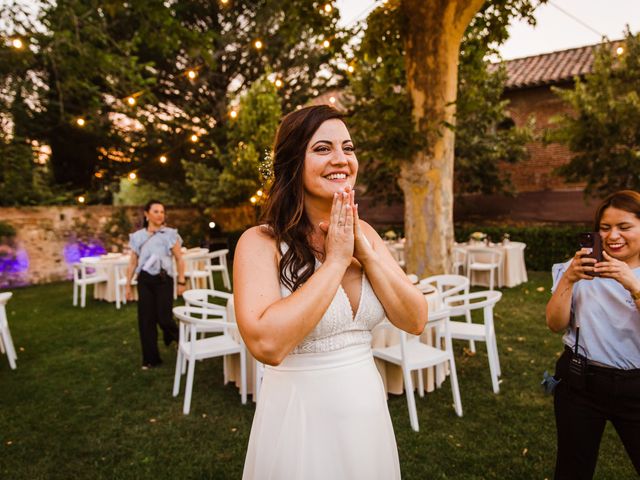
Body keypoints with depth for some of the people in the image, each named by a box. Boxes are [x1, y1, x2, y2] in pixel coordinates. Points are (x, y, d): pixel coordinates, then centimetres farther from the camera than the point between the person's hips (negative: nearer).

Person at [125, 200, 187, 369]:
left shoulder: (170, 234, -2)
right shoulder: (138, 236, 5)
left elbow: (179, 259, -1)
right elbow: (133, 262, 10)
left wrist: (181, 282, -6)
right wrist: (127, 285, 8)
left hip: (164, 280, -3)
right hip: (144, 281, 3)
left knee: (163, 317, -6)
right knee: (146, 319, 4)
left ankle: (176, 336, 31)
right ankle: (150, 358, 17)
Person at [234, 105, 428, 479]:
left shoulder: (364, 234, 1)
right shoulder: (261, 242, -15)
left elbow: (415, 321, -4)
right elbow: (267, 344, -29)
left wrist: (365, 251, -15)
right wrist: (336, 261, -22)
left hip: (369, 410, 5)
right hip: (299, 415, -5)